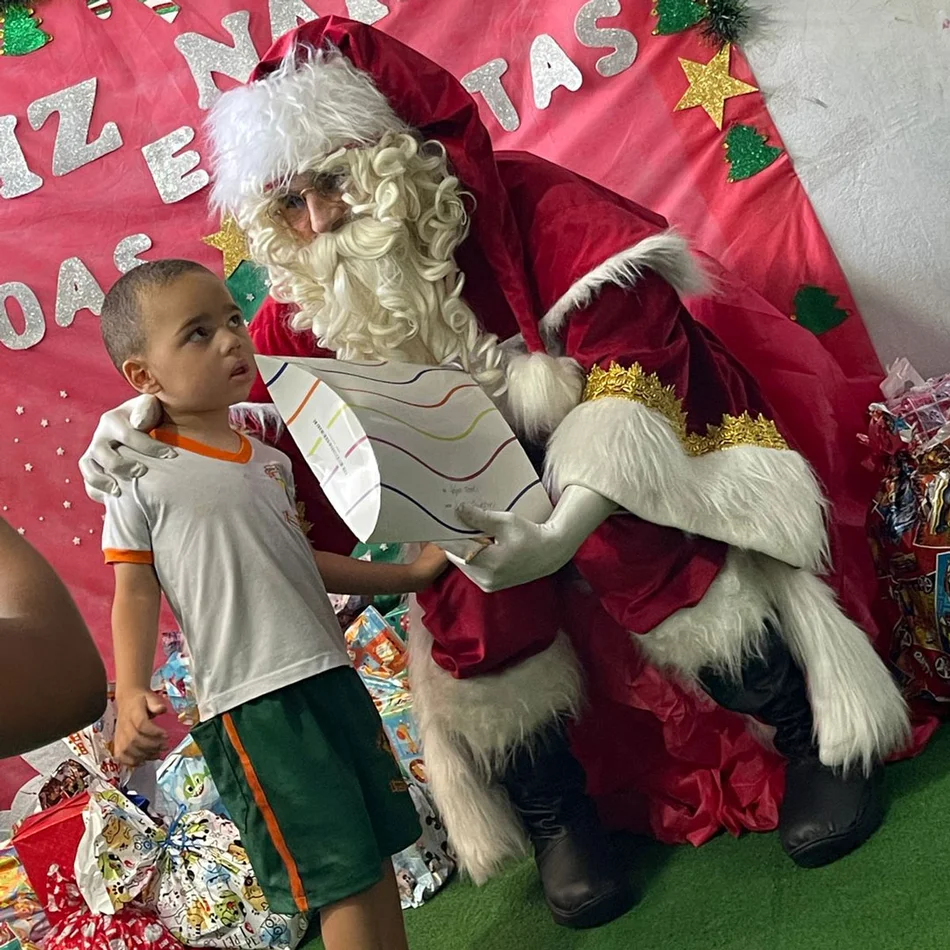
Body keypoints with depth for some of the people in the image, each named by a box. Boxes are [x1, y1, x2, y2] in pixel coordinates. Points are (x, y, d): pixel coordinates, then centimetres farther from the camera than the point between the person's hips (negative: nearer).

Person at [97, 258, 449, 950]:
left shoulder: (270, 460, 13)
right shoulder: (142, 474, -6)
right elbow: (136, 593, -5)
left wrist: (410, 574, 21)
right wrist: (132, 695, -17)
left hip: (333, 676, 7)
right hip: (250, 703, -7)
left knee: (380, 849, 14)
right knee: (343, 878, -5)